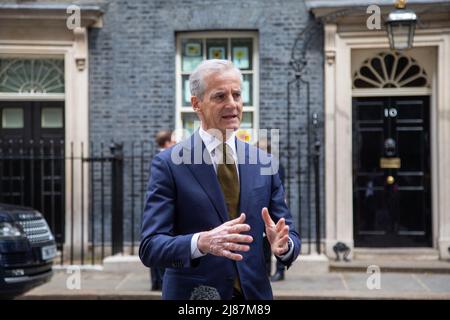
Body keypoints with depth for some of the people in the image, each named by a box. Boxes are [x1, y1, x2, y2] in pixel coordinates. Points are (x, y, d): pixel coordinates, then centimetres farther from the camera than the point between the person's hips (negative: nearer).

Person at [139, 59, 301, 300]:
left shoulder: (264, 163, 2)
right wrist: (202, 242, -32)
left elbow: (291, 239, 2)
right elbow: (150, 247, -15)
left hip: (254, 293, 4)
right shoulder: (169, 164, -9)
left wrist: (283, 245, -20)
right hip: (193, 292, -3)